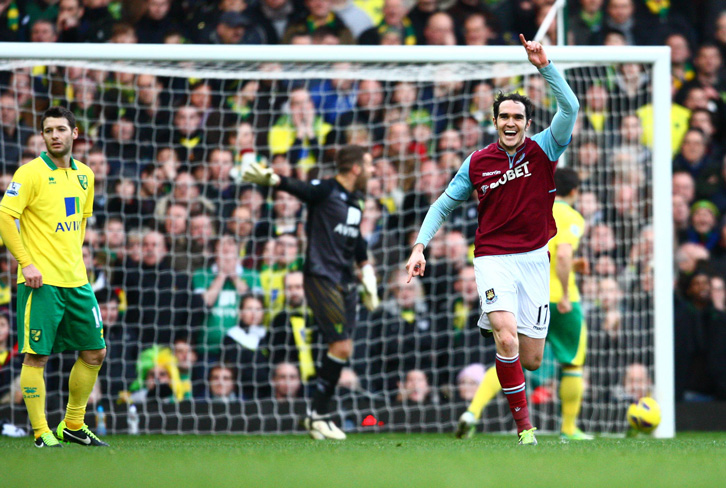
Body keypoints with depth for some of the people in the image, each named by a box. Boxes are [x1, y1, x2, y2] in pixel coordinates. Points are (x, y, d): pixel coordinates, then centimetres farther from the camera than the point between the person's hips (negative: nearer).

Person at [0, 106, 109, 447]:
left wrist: (75, 256, 16)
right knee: (37, 355, -7)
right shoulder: (31, 173, -8)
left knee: (94, 353, 9)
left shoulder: (84, 175, 12)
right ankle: (41, 433, 0)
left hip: (76, 279, 7)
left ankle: (73, 426, 22)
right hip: (41, 279, -7)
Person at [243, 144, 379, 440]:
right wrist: (270, 179, -44)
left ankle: (319, 415, 11)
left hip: (345, 282, 8)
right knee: (341, 346, -14)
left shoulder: (356, 202, 17)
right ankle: (318, 415, -6)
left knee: (342, 350, 3)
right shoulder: (325, 191, -7)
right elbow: (296, 188, -25)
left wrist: (367, 276, 28)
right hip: (321, 279, -8)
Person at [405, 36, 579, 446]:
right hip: (493, 258, -1)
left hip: (535, 259, 1)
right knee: (507, 339, -25)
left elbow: (570, 108, -15)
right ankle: (523, 424, -14)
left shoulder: (544, 151, 1)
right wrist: (421, 246, 5)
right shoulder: (478, 163, 3)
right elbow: (444, 204, 14)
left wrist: (545, 66, -24)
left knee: (532, 360, 1)